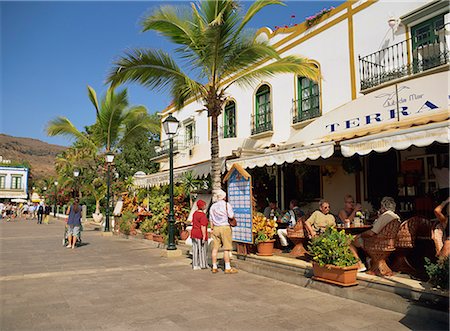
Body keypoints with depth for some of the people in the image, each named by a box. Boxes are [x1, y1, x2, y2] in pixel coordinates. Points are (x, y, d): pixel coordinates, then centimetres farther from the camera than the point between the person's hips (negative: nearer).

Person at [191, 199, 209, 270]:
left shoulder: (195, 213, 9)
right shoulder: (203, 215, -17)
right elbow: (203, 226, -21)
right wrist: (204, 236, -19)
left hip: (194, 232, 8)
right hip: (200, 234, -8)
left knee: (195, 249, 10)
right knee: (202, 249, 3)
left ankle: (195, 265, 15)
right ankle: (203, 265, 11)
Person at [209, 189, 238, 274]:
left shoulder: (213, 206, 11)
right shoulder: (226, 204, -5)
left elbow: (211, 220, 13)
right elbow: (231, 216, -11)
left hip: (215, 228, 5)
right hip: (225, 227, -5)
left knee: (215, 248, 7)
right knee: (226, 249, -2)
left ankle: (214, 267, 12)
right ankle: (228, 268, 0)